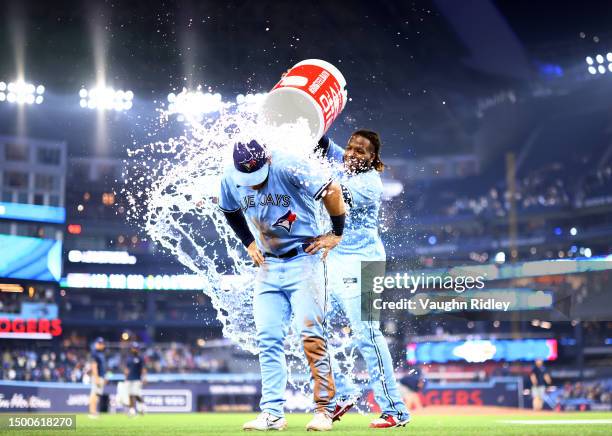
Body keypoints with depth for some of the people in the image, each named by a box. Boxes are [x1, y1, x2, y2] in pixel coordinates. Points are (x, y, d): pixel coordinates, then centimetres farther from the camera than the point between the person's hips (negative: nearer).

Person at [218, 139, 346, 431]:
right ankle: (272, 414, 5)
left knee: (311, 335, -10)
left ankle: (324, 410, -3)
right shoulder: (230, 179, -4)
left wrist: (336, 234, -10)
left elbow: (332, 191, -18)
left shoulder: (289, 168, -21)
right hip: (268, 266, 5)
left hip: (304, 261, -5)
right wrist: (249, 243, 11)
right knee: (268, 340, 1)